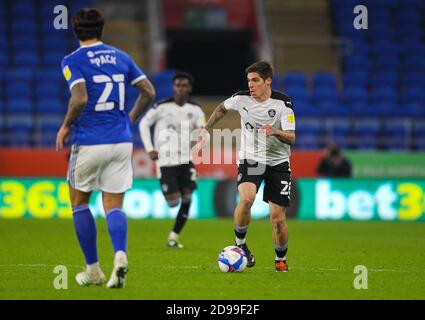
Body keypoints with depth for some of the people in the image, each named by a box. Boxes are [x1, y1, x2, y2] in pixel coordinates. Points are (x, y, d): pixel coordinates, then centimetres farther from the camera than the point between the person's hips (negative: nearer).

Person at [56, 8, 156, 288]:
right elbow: (149, 92, 7)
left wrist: (66, 126, -5)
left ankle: (93, 270, 13)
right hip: (121, 142, 4)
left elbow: (80, 98, -20)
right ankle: (120, 255, -24)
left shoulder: (73, 61, -6)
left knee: (79, 202, 15)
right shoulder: (120, 57, 10)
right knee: (114, 206, 5)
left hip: (89, 143, -4)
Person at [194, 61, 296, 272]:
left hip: (277, 162, 0)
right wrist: (206, 131, 14)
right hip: (249, 160, 0)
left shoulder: (283, 102, -12)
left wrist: (275, 132, -35)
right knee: (246, 198, -31)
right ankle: (240, 243, -8)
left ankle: (281, 260, 24)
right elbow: (222, 108, 16)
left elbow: (291, 137, -15)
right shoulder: (242, 98, -6)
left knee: (278, 219, -2)